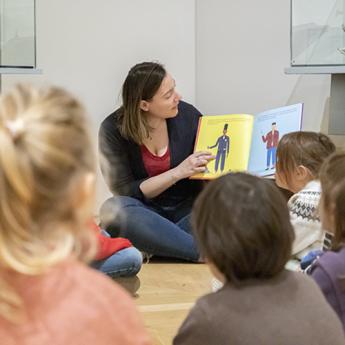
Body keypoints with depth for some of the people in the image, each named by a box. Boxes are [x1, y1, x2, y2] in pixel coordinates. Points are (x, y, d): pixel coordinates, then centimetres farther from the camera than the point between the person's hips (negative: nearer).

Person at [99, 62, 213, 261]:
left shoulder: (188, 115, -6)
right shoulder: (113, 130, -9)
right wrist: (178, 173, -20)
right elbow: (125, 192, -10)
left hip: (188, 207, 1)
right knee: (113, 211, -35)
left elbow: (210, 170, 7)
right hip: (146, 212, 0)